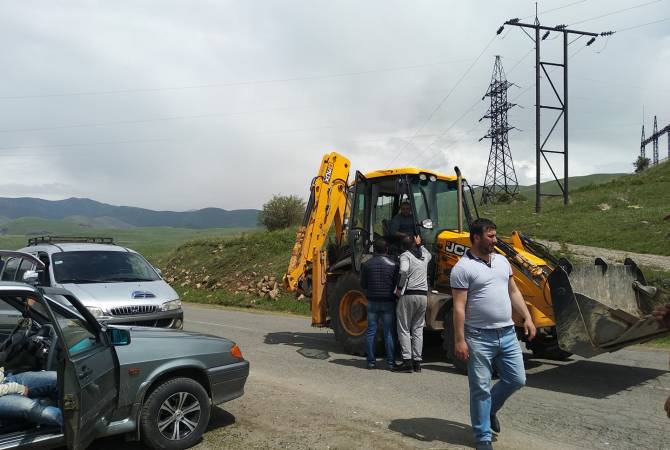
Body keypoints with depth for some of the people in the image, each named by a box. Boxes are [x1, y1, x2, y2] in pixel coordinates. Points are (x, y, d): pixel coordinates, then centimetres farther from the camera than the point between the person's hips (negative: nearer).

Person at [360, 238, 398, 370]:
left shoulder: (366, 264, -1)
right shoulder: (393, 264, -3)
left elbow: (363, 285, 3)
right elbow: (397, 285, -1)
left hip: (372, 302, 1)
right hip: (388, 302, -1)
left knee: (371, 332, 7)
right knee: (389, 332, 4)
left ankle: (371, 361, 9)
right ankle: (390, 361, 6)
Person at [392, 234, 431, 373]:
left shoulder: (405, 255, -3)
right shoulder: (424, 256, 14)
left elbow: (404, 270, -22)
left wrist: (399, 287, -12)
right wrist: (420, 244, 42)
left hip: (409, 294, -5)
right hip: (423, 295, 5)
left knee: (404, 330, 2)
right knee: (418, 330, 12)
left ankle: (407, 361, -3)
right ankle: (417, 362, 12)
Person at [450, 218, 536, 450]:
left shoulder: (502, 260, 10)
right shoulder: (463, 268, -12)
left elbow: (514, 292, 17)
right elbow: (459, 307, -14)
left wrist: (527, 318, 9)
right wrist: (459, 340, -17)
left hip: (507, 334, 7)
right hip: (479, 337, -6)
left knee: (516, 379, 11)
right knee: (481, 389, 4)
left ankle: (490, 409, 36)